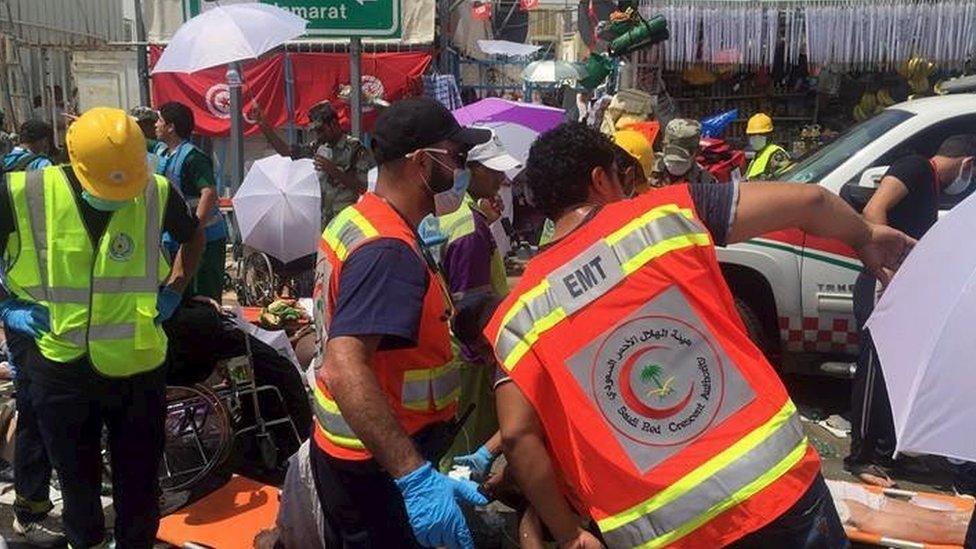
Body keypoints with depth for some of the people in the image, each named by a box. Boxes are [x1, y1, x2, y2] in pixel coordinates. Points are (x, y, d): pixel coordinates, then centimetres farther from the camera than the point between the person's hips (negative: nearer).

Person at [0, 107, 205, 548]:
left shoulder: (158, 194, -9)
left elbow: (193, 237, 12)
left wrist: (174, 290, 3)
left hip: (136, 366, 0)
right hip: (60, 366, 0)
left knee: (138, 481, 15)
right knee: (78, 480, 19)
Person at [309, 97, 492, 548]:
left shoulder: (355, 219, 5)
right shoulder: (389, 251, -26)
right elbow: (346, 369, -36)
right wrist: (417, 477, -41)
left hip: (344, 449, 9)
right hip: (377, 467, -9)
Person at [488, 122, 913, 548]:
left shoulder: (518, 315, -2)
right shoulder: (663, 213, -4)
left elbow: (516, 435, -11)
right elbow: (808, 199, -1)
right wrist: (865, 236, 19)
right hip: (774, 476, 0)